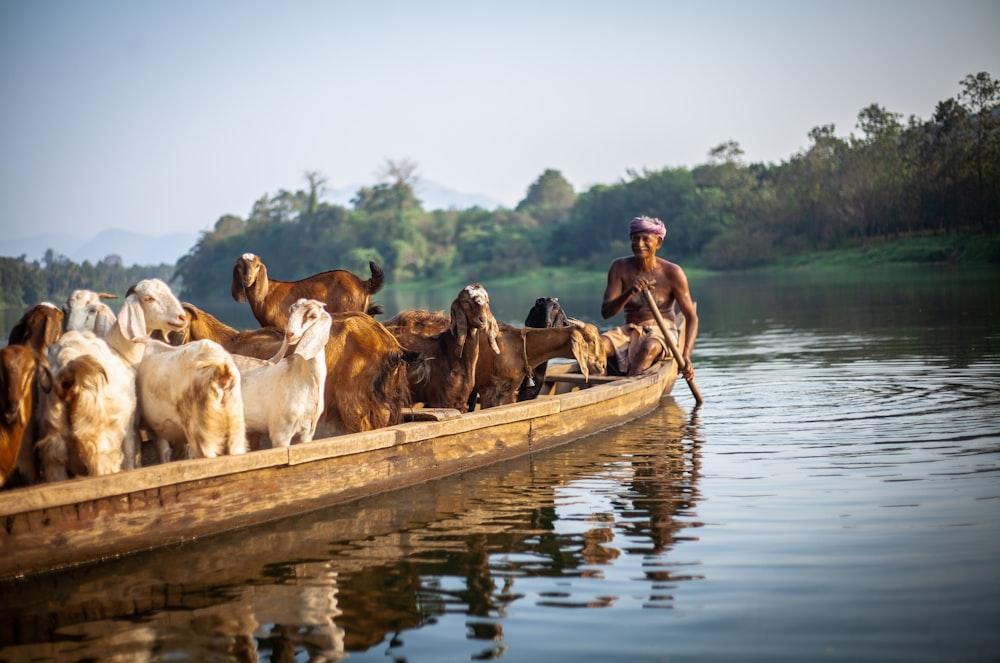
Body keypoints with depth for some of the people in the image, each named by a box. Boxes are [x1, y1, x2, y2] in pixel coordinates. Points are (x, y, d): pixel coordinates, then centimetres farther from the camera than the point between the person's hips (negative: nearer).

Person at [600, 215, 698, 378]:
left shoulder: (672, 273, -7)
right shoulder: (620, 267, -1)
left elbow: (691, 317, -7)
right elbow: (606, 312, -7)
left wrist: (686, 356, -22)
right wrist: (629, 292, -27)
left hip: (662, 331, -3)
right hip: (630, 331, 3)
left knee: (649, 347, -38)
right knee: (598, 345, -29)